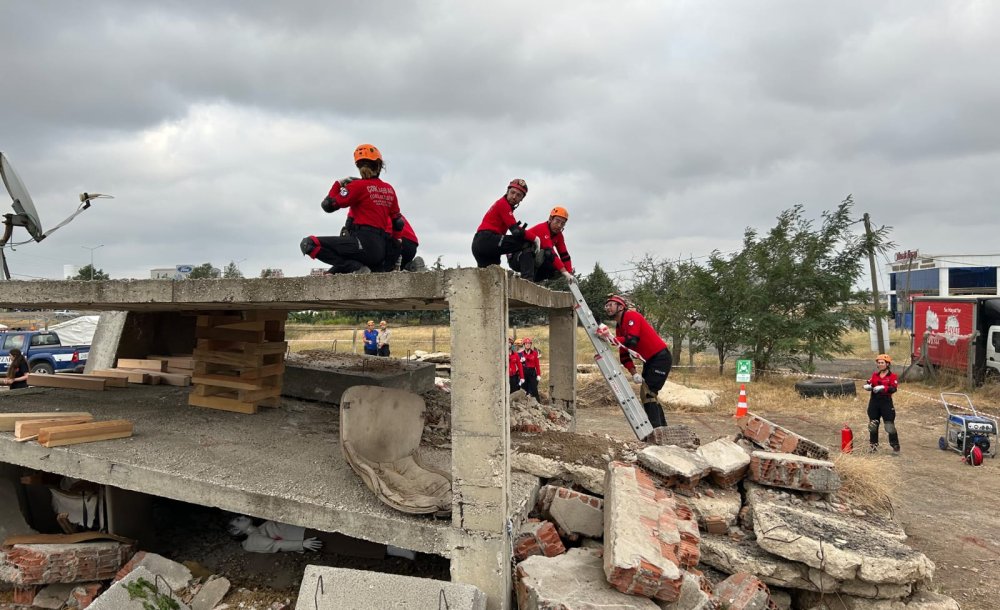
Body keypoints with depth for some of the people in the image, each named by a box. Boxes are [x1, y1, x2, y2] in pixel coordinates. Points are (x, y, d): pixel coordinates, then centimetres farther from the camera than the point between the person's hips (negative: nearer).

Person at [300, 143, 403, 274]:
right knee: (331, 273, 25)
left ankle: (356, 268, -19)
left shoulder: (359, 185, -5)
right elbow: (398, 223, 17)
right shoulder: (389, 189, 13)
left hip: (364, 244, -7)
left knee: (309, 243, -12)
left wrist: (338, 184, 10)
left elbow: (328, 206, -7)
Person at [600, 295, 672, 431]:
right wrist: (633, 373, -4)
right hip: (649, 360, 10)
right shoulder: (619, 328, 11)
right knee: (648, 394, 12)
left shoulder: (631, 316, -16)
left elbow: (632, 341, -31)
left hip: (661, 357, -10)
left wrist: (611, 338, -34)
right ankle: (662, 427, 21)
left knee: (647, 393, -16)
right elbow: (624, 355, 8)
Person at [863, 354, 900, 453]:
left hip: (886, 402, -5)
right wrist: (868, 386, -15)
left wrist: (883, 388, -30)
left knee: (890, 426, -4)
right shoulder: (875, 374, 11)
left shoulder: (892, 376, -5)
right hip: (874, 401, 5)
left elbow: (894, 388, -17)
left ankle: (895, 446, 10)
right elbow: (870, 383, 8)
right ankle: (874, 445, 22)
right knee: (872, 425, 10)